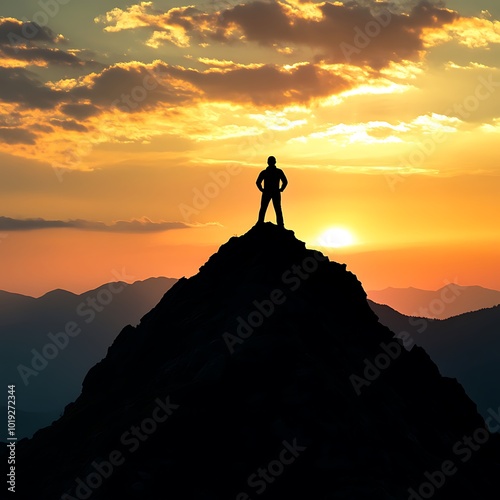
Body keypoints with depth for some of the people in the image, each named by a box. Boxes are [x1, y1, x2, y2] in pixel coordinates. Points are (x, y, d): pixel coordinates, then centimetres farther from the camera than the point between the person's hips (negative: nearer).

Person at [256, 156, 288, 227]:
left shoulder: (264, 172, 0)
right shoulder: (279, 171, -1)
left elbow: (258, 182, -8)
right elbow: (285, 182, -6)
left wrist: (262, 189, 3)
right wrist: (280, 189, 2)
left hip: (266, 193, 0)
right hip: (276, 193, 0)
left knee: (263, 209, 8)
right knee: (278, 210, 5)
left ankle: (260, 224, 3)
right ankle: (280, 225, -1)